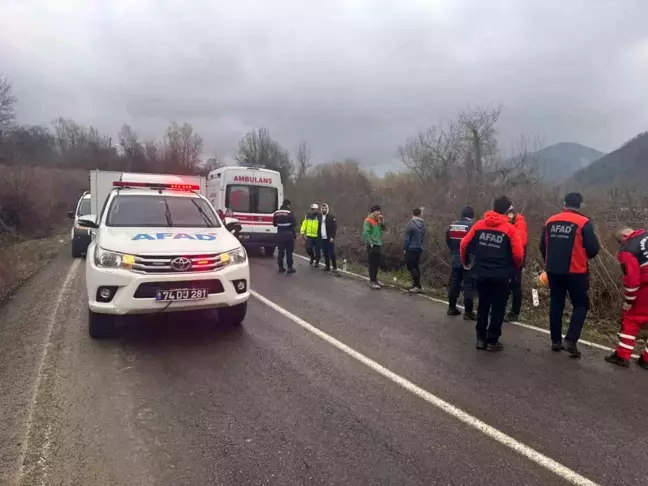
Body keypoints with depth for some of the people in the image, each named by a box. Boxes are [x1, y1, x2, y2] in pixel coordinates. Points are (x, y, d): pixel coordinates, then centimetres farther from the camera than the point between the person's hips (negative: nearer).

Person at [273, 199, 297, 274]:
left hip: (280, 234, 5)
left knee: (280, 251, 11)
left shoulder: (276, 213, 5)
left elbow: (274, 224, 13)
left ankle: (280, 267, 14)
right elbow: (294, 224, -15)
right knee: (289, 251, 0)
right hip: (289, 234, -5)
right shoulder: (289, 213, -12)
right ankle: (290, 267, 1)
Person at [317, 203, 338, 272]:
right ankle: (327, 266, 17)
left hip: (329, 238, -4)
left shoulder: (331, 217, -4)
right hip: (322, 238, 4)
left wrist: (332, 237, -15)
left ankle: (335, 267, 5)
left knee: (331, 253, -3)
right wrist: (318, 236, 3)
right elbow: (318, 227, 10)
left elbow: (334, 227, -9)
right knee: (325, 253, 9)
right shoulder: (319, 216, 9)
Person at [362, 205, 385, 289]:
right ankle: (372, 282, 1)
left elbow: (383, 228, 11)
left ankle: (375, 279, 24)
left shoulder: (377, 220, 14)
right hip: (372, 245, -8)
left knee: (377, 263, 13)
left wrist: (381, 220, -2)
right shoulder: (368, 220, -12)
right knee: (372, 264, -4)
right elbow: (365, 233, -19)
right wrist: (370, 243, -20)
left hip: (378, 245, 8)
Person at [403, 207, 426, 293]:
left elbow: (407, 238, -14)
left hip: (411, 248, -7)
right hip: (419, 248, 7)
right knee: (416, 267, 13)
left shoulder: (411, 223, -14)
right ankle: (416, 285, 17)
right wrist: (420, 245, 17)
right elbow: (423, 237, 9)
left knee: (410, 266, -3)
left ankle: (418, 286, -6)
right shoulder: (423, 224, 6)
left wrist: (404, 248, -5)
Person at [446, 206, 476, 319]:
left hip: (455, 260, 6)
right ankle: (468, 312, -1)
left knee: (454, 284, 13)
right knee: (468, 286, -2)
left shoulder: (452, 225, 8)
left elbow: (448, 241, 14)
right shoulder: (472, 226, -12)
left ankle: (452, 308, 20)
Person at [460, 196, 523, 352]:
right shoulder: (510, 228, -9)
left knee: (483, 306, 16)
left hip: (482, 274, 4)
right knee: (498, 308, 8)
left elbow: (464, 244, 4)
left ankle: (481, 339, 20)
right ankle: (492, 341, 13)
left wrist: (465, 261, 21)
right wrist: (514, 267, 8)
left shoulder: (479, 225, 2)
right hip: (501, 276, -4)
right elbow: (518, 254, -13)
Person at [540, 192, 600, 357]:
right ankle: (571, 340, -2)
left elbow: (542, 247, 9)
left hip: (553, 271, 4)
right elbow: (594, 249, -9)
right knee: (581, 305, 9)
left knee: (556, 305, 13)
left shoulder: (550, 221, 3)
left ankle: (556, 341, 20)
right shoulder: (583, 222, -9)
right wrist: (583, 255, 12)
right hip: (575, 272, -4)